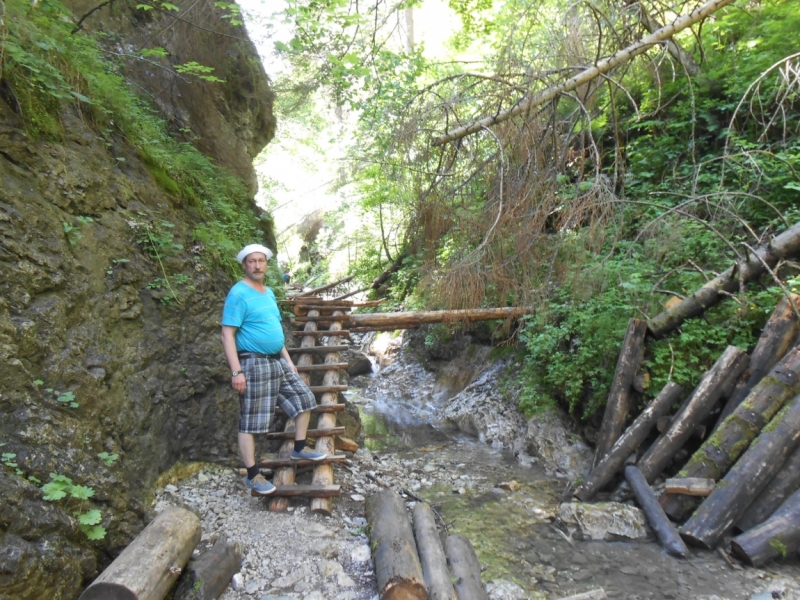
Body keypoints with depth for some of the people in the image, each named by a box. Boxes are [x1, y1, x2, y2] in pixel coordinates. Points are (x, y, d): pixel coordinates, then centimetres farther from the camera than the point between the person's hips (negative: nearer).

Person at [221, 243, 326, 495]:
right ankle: (252, 476, 11)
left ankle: (299, 449, 28)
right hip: (254, 364, -9)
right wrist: (236, 372, -23)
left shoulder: (269, 293, 13)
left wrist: (288, 360, 19)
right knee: (250, 422, 0)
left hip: (277, 361, 9)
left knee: (304, 398, 13)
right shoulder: (238, 294, -13)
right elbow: (227, 335, -17)